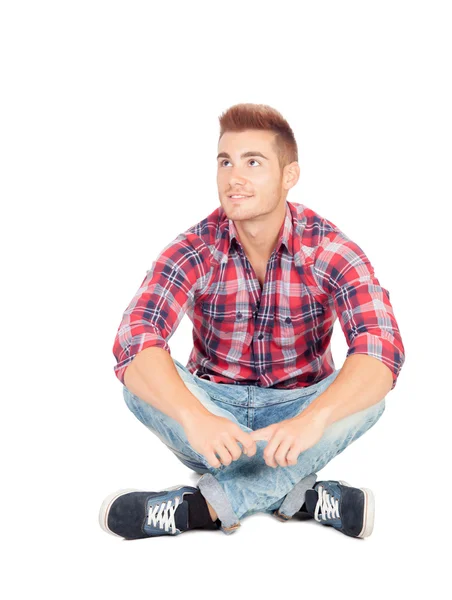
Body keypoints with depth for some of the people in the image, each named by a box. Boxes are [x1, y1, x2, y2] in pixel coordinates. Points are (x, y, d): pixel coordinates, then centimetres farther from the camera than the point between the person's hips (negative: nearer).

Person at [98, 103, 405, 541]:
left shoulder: (330, 250, -16)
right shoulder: (194, 251, -14)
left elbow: (381, 350, -32)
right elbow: (135, 342, -31)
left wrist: (312, 419, -51)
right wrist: (195, 417, -50)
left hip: (298, 407, 0)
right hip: (212, 407, 1)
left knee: (366, 398, -31)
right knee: (144, 384, -28)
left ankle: (202, 505, -28)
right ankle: (293, 494, -27)